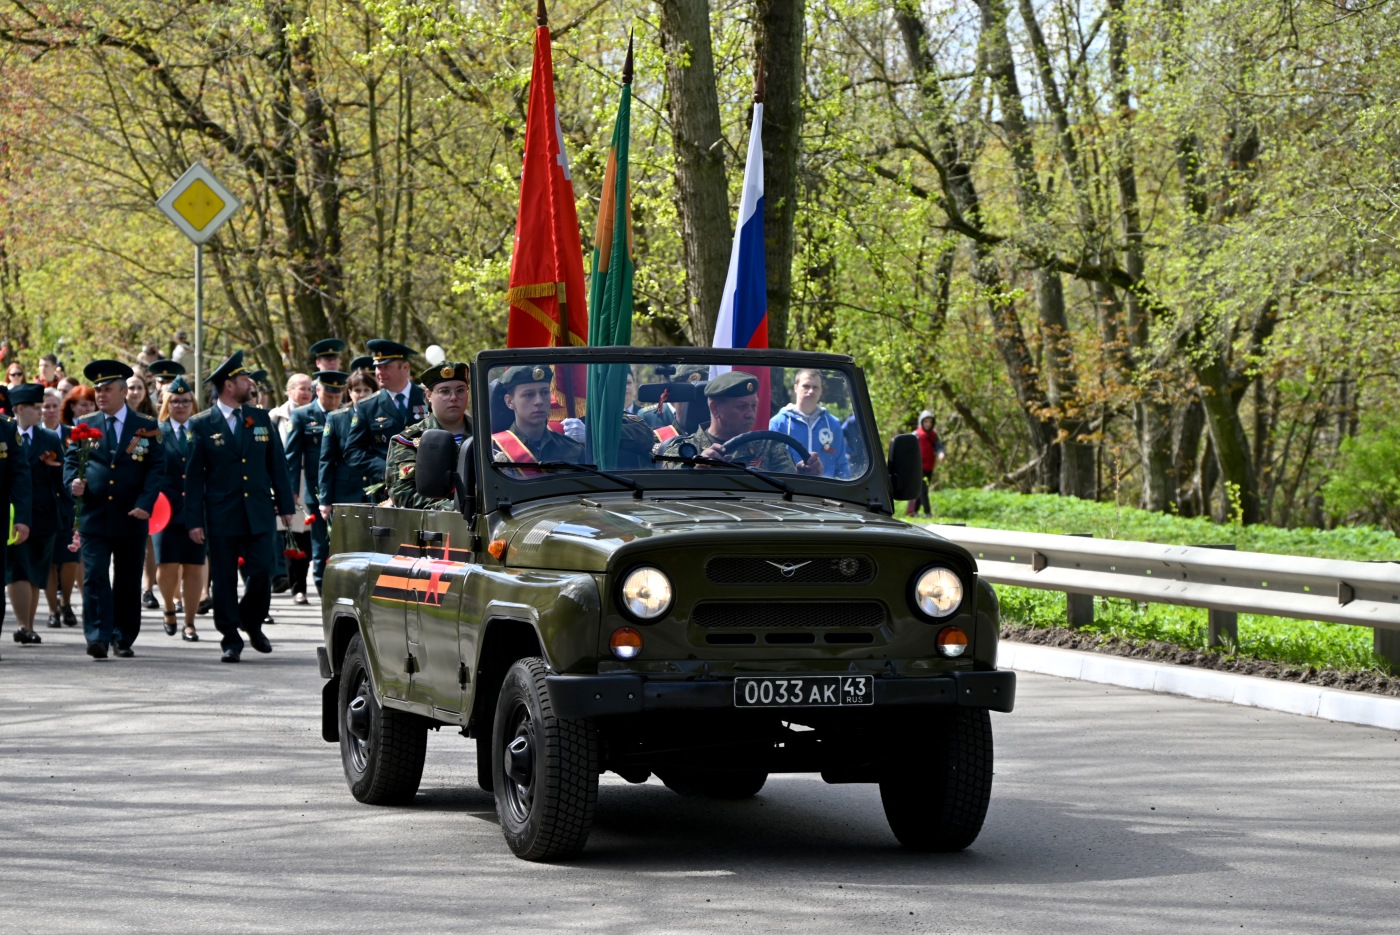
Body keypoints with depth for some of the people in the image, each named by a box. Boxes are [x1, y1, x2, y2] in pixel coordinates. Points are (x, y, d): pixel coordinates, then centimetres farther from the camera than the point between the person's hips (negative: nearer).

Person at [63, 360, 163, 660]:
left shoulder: (147, 428, 3)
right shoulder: (85, 426, 8)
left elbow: (156, 469, -2)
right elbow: (71, 460, 9)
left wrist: (145, 504, -15)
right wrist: (73, 481, -14)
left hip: (131, 519, 0)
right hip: (94, 517, 0)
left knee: (128, 581, 8)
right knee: (95, 578, -10)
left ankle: (123, 639, 18)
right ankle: (98, 638, -13)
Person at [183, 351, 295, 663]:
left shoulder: (261, 418, 9)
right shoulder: (202, 425, -1)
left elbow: (277, 464, 13)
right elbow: (193, 476, -1)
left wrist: (285, 505, 9)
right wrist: (194, 520, -5)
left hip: (259, 514, 2)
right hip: (221, 517, -2)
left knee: (261, 573, -3)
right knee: (224, 581, 1)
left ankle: (252, 623, 22)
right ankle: (231, 639, 10)